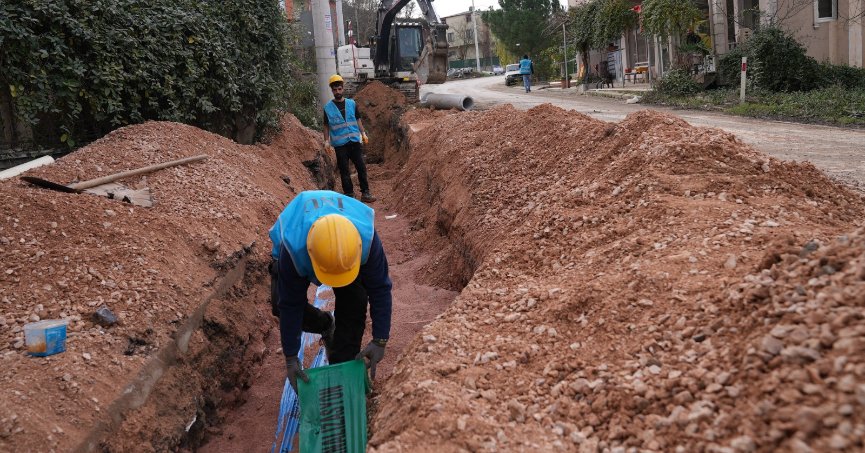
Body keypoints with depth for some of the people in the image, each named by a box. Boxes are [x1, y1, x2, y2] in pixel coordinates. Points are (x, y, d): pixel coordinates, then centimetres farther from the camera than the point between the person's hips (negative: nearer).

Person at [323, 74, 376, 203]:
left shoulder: (352, 104, 7)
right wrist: (327, 141, -2)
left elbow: (358, 119, 12)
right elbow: (326, 126, 6)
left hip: (354, 141, 1)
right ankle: (349, 194, 10)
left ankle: (365, 192, 8)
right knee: (344, 170, 2)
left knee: (361, 167, 0)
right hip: (339, 143, -1)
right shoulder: (328, 108, 2)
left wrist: (363, 133, 2)